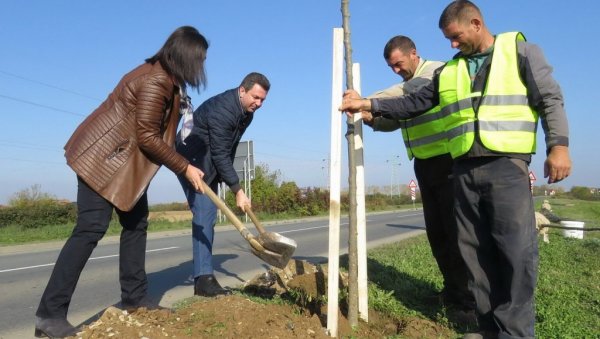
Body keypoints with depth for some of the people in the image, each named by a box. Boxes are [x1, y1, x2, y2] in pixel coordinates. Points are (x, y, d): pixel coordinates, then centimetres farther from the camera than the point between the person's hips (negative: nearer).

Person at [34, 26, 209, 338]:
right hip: (104, 158, -11)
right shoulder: (156, 81, -20)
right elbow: (148, 138, -21)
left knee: (136, 223, 9)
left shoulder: (164, 78, 10)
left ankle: (134, 299, 16)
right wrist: (184, 167, -15)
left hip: (125, 161, 11)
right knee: (91, 228, -12)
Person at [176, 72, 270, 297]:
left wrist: (225, 177, 13)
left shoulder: (247, 112, 2)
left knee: (208, 215, 7)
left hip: (210, 164, 9)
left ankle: (203, 275, 14)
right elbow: (220, 154, -28)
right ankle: (203, 279, -13)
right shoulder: (222, 109, -26)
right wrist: (238, 190, -26)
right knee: (204, 213, -16)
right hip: (193, 161, -9)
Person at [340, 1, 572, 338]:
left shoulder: (520, 50, 6)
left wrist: (558, 145, -12)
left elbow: (551, 99, 1)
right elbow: (412, 104, 18)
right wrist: (369, 104, 10)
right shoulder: (448, 72, 18)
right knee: (476, 250, 6)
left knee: (516, 249, -9)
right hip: (465, 169, 5)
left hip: (506, 165, -4)